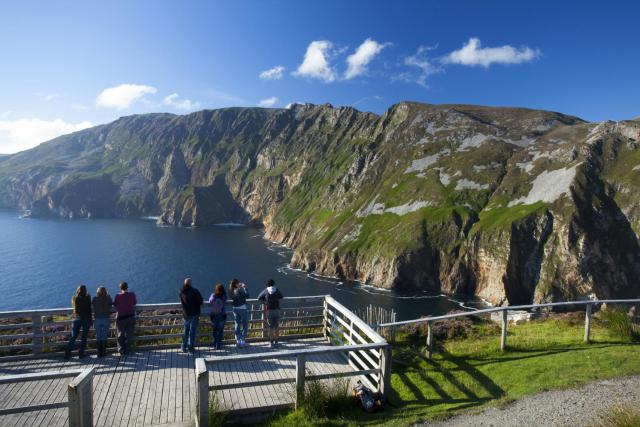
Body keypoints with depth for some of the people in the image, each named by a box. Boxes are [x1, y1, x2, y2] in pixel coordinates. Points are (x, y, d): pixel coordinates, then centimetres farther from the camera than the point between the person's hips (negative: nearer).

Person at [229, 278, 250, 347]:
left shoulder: (231, 291, 1)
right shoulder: (239, 290, -18)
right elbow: (247, 295, -21)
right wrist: (245, 287, -12)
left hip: (235, 309, 6)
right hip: (242, 308, -6)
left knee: (237, 324, 14)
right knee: (245, 325, 5)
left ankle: (238, 340, 16)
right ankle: (243, 340, 1)